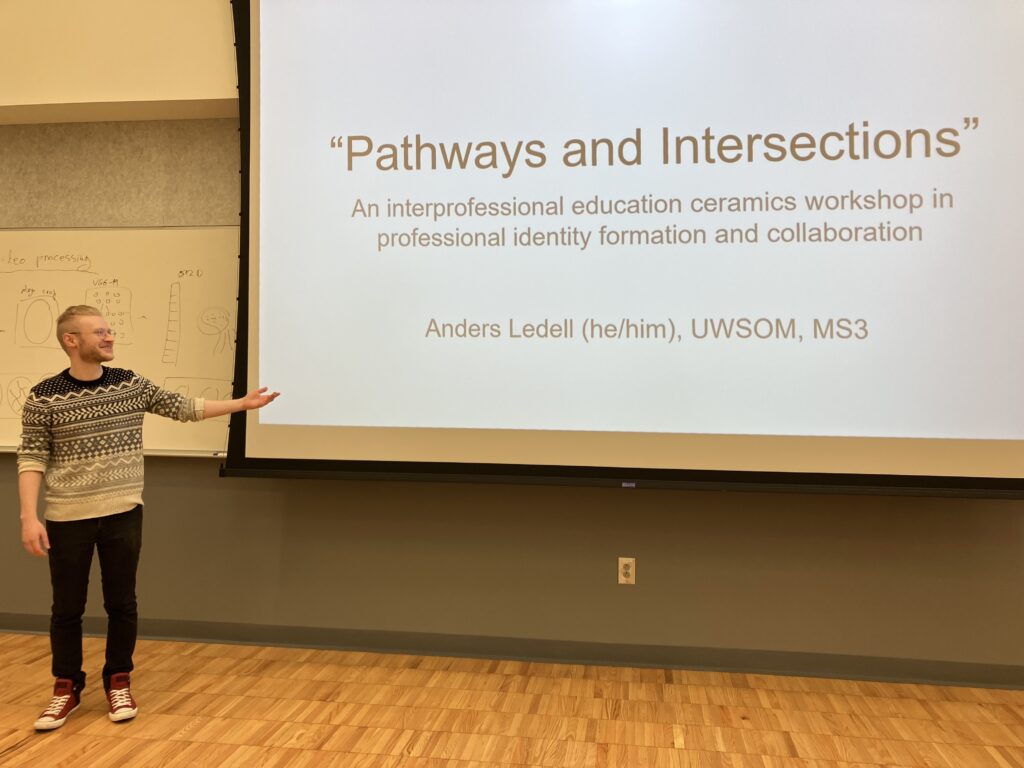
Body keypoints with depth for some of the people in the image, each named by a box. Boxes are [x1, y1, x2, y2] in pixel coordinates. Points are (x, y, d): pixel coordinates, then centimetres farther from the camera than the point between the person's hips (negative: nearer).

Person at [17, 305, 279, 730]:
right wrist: (29, 517, -14)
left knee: (121, 603, 9)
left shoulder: (132, 384, 2)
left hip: (123, 514, 2)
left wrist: (242, 404, 6)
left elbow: (183, 407, 7)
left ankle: (119, 682, 26)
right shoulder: (43, 398, -7)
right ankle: (67, 688, 28)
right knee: (67, 608, 9)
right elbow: (31, 459, -6)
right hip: (67, 519, -2)